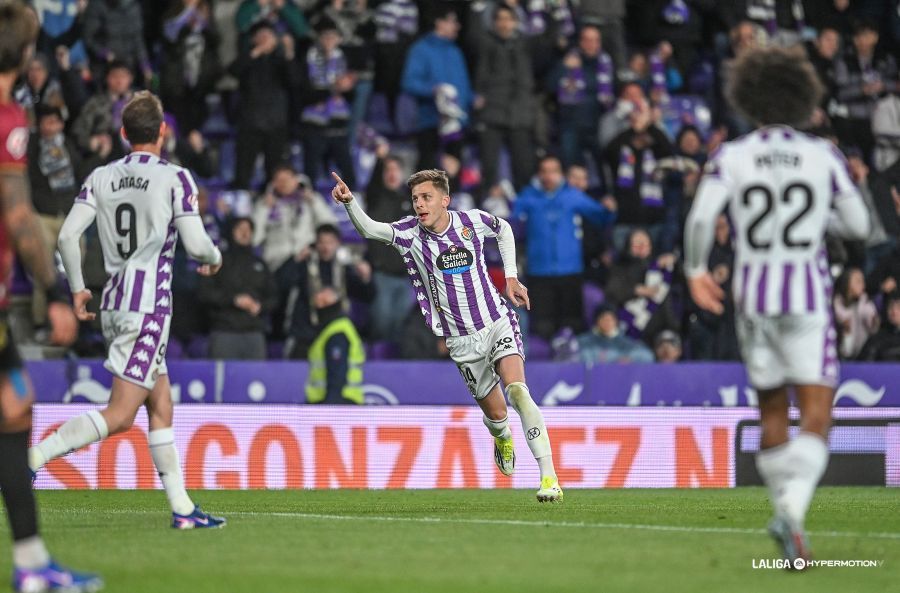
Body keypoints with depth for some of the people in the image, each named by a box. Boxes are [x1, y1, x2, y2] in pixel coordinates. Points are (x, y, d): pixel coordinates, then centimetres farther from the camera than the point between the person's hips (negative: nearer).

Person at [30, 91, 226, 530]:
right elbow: (196, 245, -9)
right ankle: (33, 457, -24)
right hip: (149, 305, -7)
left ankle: (181, 507, 13)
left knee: (161, 407, 13)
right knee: (119, 415, -10)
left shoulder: (101, 178, 7)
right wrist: (214, 259, 14)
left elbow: (67, 236, -1)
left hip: (113, 305, 7)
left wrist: (77, 288, 11)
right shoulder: (175, 178, -6)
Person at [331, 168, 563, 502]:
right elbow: (368, 229, -27)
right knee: (494, 413, 7)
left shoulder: (473, 221, -6)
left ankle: (549, 477, -23)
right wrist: (349, 202, -45)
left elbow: (504, 229, 18)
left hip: (497, 324, -1)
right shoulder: (410, 233, -9)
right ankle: (502, 438, 48)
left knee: (517, 390, -23)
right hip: (461, 342, 1)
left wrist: (511, 277, 11)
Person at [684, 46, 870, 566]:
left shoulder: (732, 157, -2)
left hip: (754, 294, 2)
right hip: (809, 295, -2)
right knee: (817, 419, -5)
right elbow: (859, 226, 4)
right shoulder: (824, 157, -1)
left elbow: (702, 215, -14)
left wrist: (696, 270, 2)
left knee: (772, 412, 18)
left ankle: (787, 509, 22)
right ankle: (793, 509, -28)